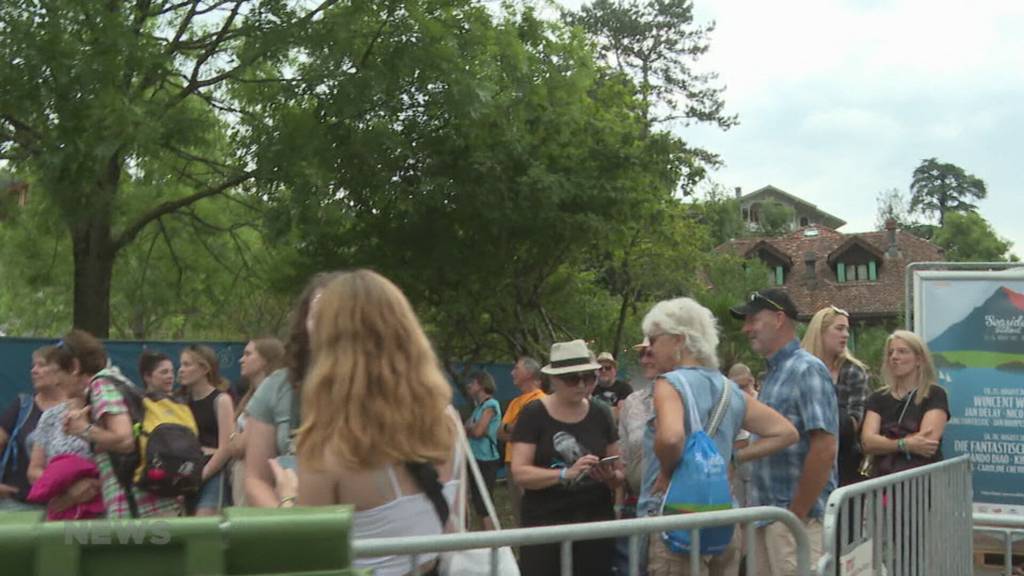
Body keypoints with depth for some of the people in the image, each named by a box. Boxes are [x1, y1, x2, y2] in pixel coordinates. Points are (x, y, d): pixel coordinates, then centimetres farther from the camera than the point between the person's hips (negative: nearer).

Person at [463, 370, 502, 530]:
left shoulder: (490, 405, -10)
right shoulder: (478, 406, 17)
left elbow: (478, 431, -17)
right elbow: (473, 430, 13)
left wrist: (468, 427, 2)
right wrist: (471, 428, -7)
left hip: (486, 460, -9)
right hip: (476, 459, 9)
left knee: (484, 505, -9)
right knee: (479, 504, 13)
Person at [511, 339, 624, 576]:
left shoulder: (600, 416, 8)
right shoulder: (533, 414, -3)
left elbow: (619, 473, 12)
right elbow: (520, 473, -10)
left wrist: (611, 476, -11)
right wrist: (566, 473, -24)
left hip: (596, 524, 3)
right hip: (544, 526, -3)